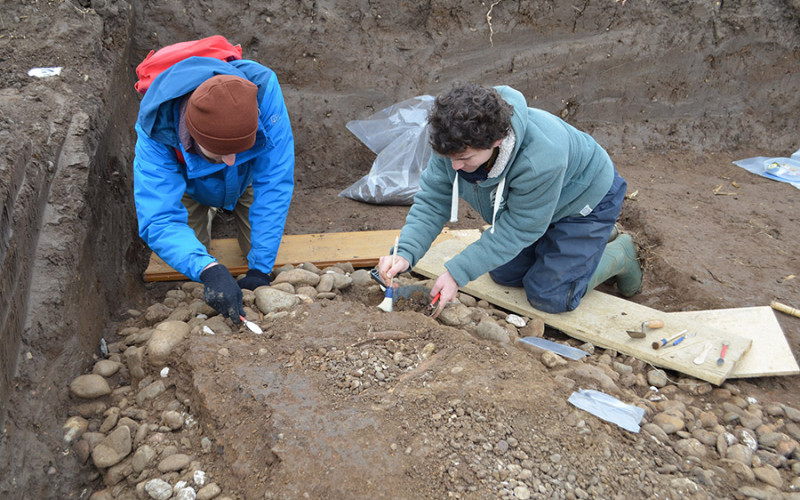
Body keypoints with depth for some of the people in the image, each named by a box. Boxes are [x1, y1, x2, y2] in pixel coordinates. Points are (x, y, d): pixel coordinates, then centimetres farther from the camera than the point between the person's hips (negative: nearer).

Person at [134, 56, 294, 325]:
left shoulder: (263, 88, -44)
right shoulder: (157, 131, -43)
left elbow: (276, 181, -40)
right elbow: (158, 220, -45)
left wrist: (260, 269, -40)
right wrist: (208, 269, -63)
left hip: (246, 180, 1)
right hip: (192, 185, 0)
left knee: (259, 246, -2)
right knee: (189, 253, -4)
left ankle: (232, 205, 29)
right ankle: (208, 209, 27)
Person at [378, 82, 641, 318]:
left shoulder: (541, 158, -45)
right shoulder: (456, 142, -28)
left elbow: (518, 230, -34)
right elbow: (432, 201, -19)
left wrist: (457, 273, -36)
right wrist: (405, 253, -35)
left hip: (586, 199, -6)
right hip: (524, 201, 7)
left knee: (549, 296, -9)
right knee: (504, 274, 14)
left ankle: (619, 254, 18)